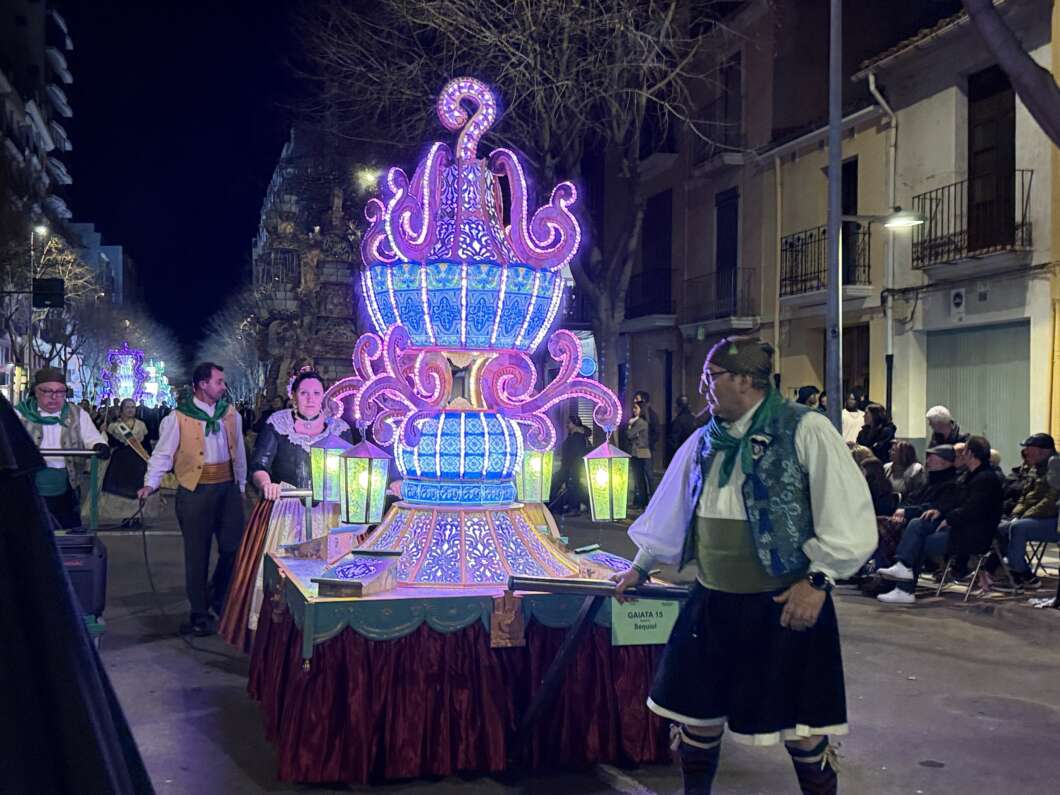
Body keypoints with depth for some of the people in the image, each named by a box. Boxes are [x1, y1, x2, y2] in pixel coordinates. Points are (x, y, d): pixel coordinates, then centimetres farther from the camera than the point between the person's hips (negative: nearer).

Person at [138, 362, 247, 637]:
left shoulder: (231, 414, 8)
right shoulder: (178, 418, -6)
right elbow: (163, 453, -5)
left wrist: (241, 485, 15)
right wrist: (150, 483, -17)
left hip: (228, 488, 4)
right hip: (195, 491, -4)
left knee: (234, 548, 5)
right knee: (197, 554, 4)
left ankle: (217, 599, 28)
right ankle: (199, 613, 15)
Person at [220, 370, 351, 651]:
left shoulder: (339, 428, 7)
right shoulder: (277, 424, 1)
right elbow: (258, 465, -7)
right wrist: (266, 484, -27)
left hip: (325, 514, 1)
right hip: (282, 512, -1)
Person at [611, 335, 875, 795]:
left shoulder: (805, 430, -11)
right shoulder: (704, 442, 8)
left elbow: (849, 514, -12)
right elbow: (671, 508, 21)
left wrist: (818, 579, -16)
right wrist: (642, 566, 29)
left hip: (785, 605, -6)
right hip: (711, 604, 6)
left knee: (799, 727, 5)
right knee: (696, 712, 14)